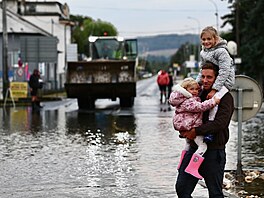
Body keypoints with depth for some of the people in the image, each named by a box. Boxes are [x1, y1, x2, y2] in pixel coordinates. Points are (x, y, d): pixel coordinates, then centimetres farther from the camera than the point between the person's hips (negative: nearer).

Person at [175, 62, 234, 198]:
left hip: (213, 151, -6)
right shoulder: (198, 94, 12)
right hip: (194, 148, 6)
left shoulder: (225, 97, -7)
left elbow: (221, 122, -21)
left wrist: (196, 131, -21)